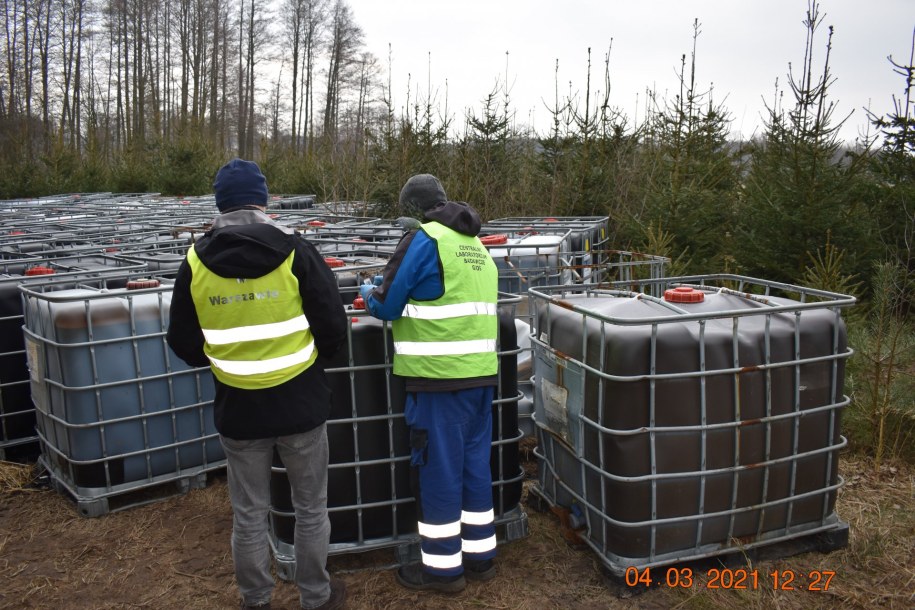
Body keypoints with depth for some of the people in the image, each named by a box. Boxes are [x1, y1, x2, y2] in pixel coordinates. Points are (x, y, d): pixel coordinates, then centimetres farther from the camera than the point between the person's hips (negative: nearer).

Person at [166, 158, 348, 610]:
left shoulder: (195, 263, -4)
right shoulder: (295, 252, -12)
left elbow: (183, 343, 4)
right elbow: (334, 327, -10)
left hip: (238, 408, 2)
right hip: (300, 402, -2)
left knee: (249, 513, 17)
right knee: (310, 508, 15)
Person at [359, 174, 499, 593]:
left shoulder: (424, 239, -8)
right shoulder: (476, 243, 16)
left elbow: (386, 305, -8)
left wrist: (369, 294, 13)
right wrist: (414, 302, 26)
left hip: (440, 374, -8)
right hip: (481, 371, 8)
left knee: (438, 468, 4)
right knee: (475, 463, 16)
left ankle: (442, 567, 16)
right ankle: (479, 556, 27)